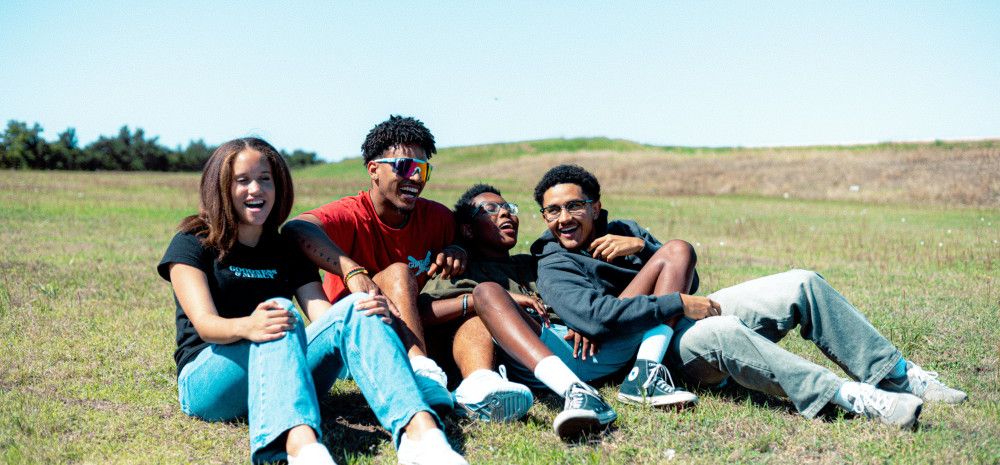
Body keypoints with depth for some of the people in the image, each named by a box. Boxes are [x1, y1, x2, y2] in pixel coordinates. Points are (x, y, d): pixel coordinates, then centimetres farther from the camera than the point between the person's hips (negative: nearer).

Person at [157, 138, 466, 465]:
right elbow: (205, 323, -14)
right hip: (207, 380, -3)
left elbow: (325, 315, -1)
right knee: (279, 310, -33)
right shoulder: (192, 245, 4)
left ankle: (420, 430, -49)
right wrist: (247, 327, -38)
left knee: (356, 309, -22)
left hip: (283, 382, 4)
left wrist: (371, 312, -24)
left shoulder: (288, 253, 17)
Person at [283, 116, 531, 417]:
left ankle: (480, 381, -46)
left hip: (411, 332, 5)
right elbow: (297, 229, -34)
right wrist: (354, 272, -52)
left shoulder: (437, 217, 3)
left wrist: (457, 251, -6)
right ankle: (421, 370, -52)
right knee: (399, 273, -28)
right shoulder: (351, 215, -13)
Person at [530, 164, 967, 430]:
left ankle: (897, 375, -2)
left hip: (694, 311, 8)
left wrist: (642, 245, -6)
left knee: (802, 284, -6)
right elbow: (594, 316, -24)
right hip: (664, 347, -8)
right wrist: (680, 304, -23)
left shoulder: (621, 230, 17)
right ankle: (848, 396, -41)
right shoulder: (554, 269, -5)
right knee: (720, 332, -41)